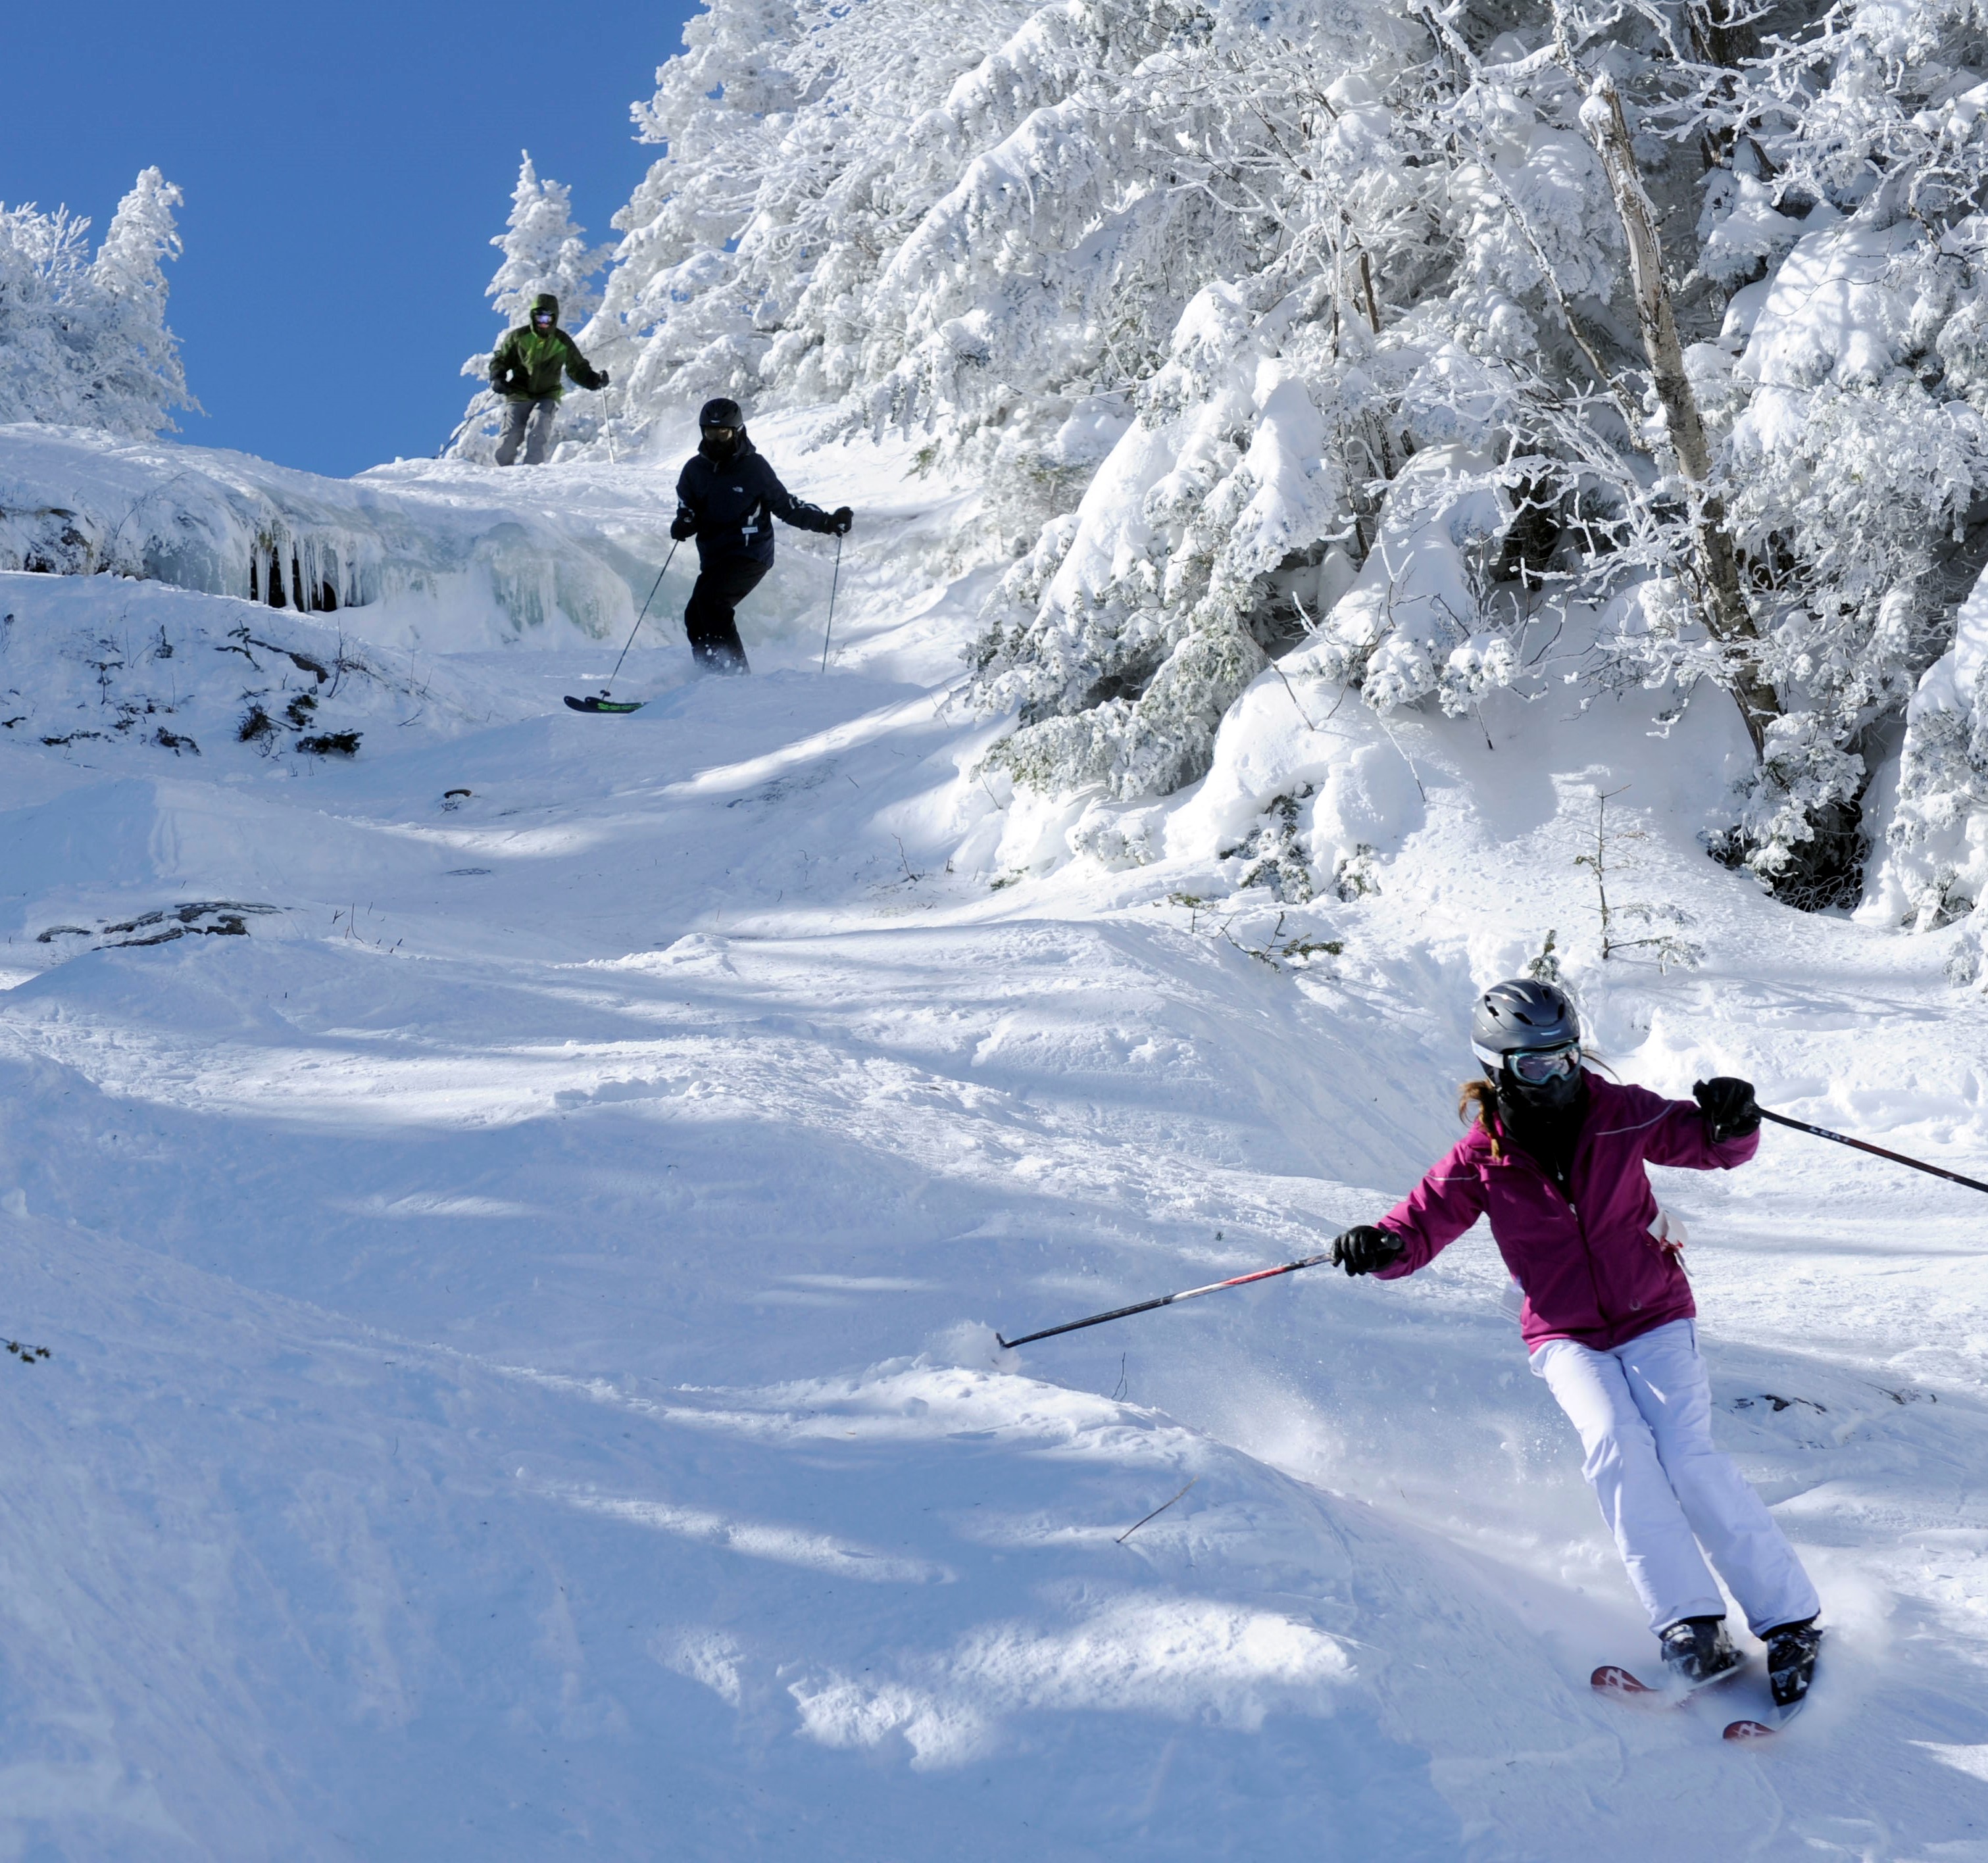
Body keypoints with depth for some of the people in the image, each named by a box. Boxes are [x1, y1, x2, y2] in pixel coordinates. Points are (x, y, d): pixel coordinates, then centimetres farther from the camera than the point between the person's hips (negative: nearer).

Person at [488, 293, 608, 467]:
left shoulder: (563, 342, 3)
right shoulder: (519, 337, 2)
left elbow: (578, 369, 11)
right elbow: (500, 358, 12)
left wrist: (595, 379, -8)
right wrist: (497, 378, -7)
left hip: (548, 395, 0)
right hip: (520, 394, 0)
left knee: (539, 421, -30)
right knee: (511, 435, -11)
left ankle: (532, 466, -31)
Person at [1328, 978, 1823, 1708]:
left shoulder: (1618, 1114, -6)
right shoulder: (1481, 1161, -6)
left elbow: (1710, 1145, -2)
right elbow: (1423, 1222, -4)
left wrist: (1731, 1123, -26)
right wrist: (1382, 1246, -27)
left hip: (1654, 1317, 0)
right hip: (1566, 1337, 0)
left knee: (1687, 1460, -18)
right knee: (1615, 1444, -27)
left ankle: (1790, 1617, -8)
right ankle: (1691, 1625, -25)